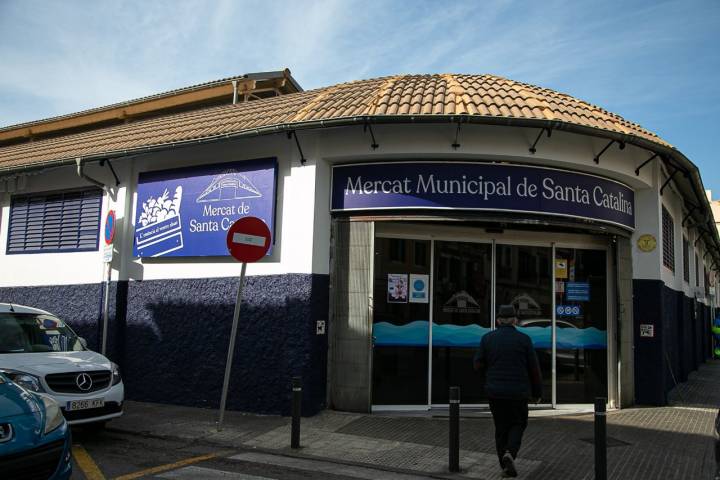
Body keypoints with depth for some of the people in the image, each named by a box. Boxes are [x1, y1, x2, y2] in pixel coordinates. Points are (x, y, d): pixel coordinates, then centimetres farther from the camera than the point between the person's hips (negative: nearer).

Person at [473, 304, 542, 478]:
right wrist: (537, 392, 9)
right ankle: (510, 453, -9)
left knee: (501, 428, 14)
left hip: (495, 392, 2)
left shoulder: (488, 338, -3)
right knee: (517, 425, 15)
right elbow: (534, 368, -3)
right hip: (518, 392, -2)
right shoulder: (524, 339, -6)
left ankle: (505, 466, 14)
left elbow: (478, 364, 1)